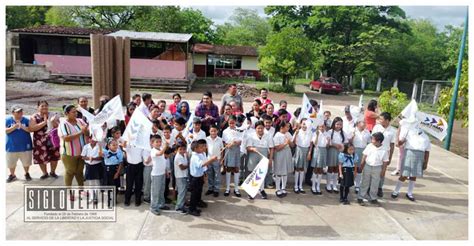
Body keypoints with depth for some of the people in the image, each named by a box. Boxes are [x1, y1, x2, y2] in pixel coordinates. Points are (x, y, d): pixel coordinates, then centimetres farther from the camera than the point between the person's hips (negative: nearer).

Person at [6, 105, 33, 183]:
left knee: (26, 161, 10)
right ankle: (12, 175, 31)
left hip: (25, 145, 0)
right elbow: (5, 130, -8)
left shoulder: (26, 120, -3)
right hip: (12, 146, 0)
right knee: (11, 162, 11)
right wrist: (14, 127, -22)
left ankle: (27, 174, 31)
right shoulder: (8, 120, -3)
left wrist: (23, 127, -22)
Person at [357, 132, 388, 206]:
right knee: (365, 183, 7)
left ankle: (373, 198, 25)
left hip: (377, 168, -1)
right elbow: (364, 155, 3)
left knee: (375, 185, 10)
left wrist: (382, 170, -4)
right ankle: (360, 198, 13)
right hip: (367, 166, 1)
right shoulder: (369, 146, -5)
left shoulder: (384, 151, -9)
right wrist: (362, 165, 2)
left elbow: (385, 162, -3)